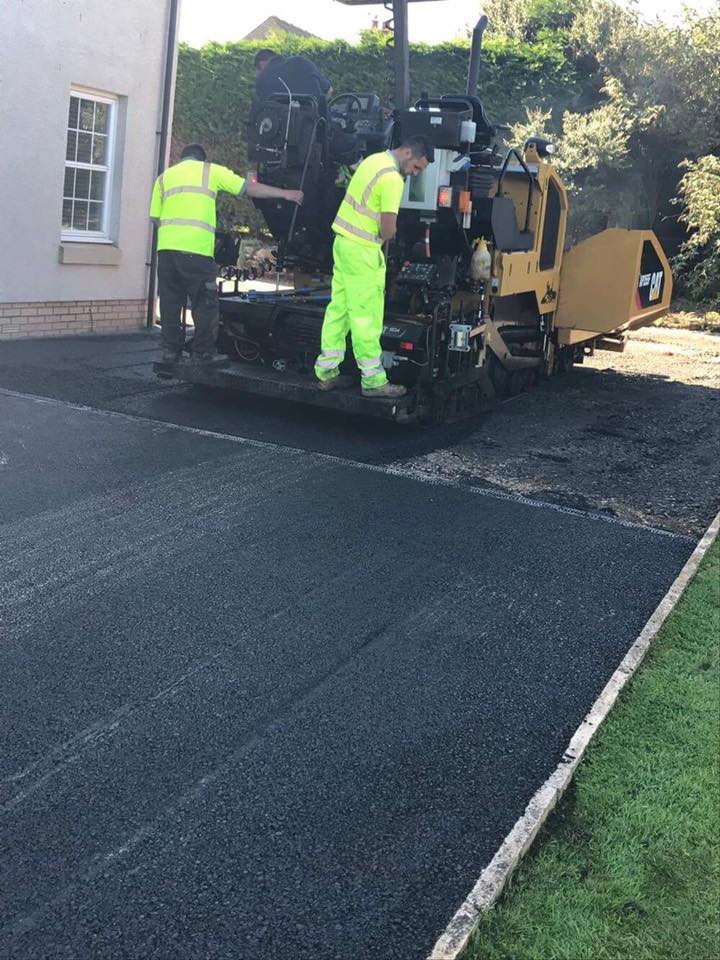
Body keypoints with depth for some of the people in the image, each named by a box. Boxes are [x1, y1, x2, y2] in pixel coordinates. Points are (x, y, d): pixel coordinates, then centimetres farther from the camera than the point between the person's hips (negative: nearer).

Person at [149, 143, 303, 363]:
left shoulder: (165, 176, 21)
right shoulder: (211, 171, 11)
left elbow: (155, 217, 15)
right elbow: (248, 188, 8)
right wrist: (285, 194, 12)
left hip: (166, 247, 4)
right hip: (197, 249, -4)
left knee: (170, 303, 10)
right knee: (205, 305, 4)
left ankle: (170, 351, 11)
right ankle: (202, 354, 4)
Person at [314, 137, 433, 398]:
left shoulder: (374, 159, 11)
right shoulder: (393, 179, -18)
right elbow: (388, 230, -22)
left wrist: (377, 232, 9)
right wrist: (384, 236, 1)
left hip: (343, 240, 9)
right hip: (362, 251, -9)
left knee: (338, 308, 13)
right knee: (366, 315, -4)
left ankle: (326, 371, 18)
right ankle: (373, 380, 3)